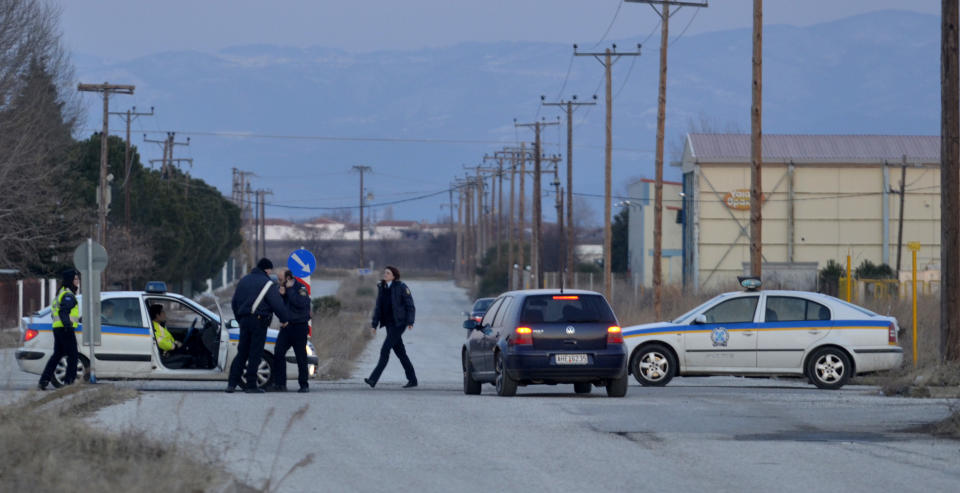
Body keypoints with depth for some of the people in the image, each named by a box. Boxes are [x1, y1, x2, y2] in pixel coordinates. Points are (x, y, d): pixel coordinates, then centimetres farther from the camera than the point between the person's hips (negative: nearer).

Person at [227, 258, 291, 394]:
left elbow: (234, 303, 20)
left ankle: (231, 383, 3)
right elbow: (277, 304, -11)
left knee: (242, 353, 10)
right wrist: (284, 319, 3)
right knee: (255, 354, -2)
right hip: (259, 320, -6)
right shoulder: (267, 283, -7)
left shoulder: (243, 281, 15)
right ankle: (251, 386, -2)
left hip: (244, 320, 6)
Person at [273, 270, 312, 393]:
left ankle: (304, 385, 7)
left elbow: (301, 303, -24)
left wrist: (290, 290, -18)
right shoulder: (283, 288, 11)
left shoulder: (301, 288, -8)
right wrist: (280, 295, -8)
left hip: (300, 326, -5)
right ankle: (280, 383, -5)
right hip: (286, 326, 5)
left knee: (301, 356, -1)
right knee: (278, 353, -7)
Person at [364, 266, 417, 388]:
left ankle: (373, 379, -18)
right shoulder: (381, 287, 10)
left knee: (385, 350, -14)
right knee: (400, 352, 11)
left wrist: (410, 322, -17)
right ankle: (412, 380, 20)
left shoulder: (401, 287, -8)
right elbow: (378, 307, 13)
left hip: (399, 323, -7)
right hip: (389, 324, 7)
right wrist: (374, 324, 6)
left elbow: (410, 306, -7)